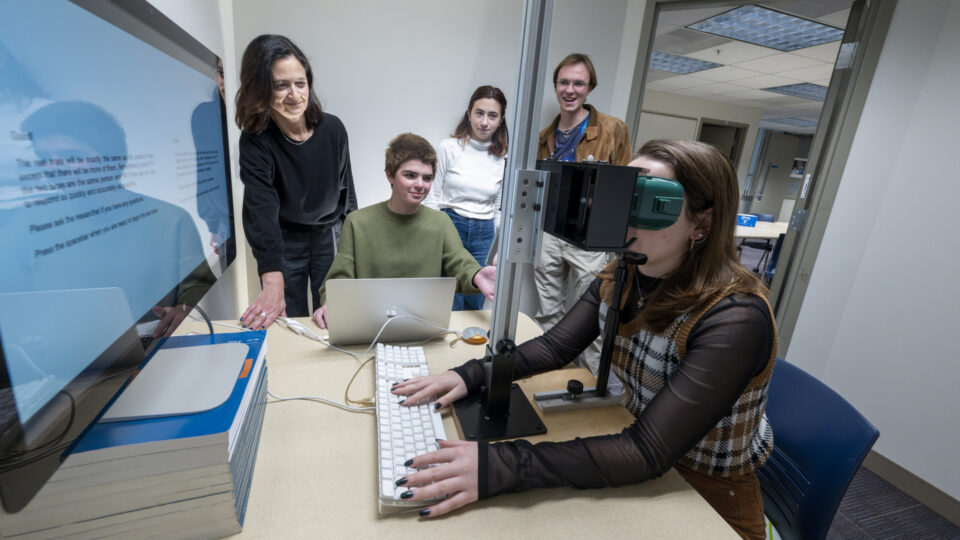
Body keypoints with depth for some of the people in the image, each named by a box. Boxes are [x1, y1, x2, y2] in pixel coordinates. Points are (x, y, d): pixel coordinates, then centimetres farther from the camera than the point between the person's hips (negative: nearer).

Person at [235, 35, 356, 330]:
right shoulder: (255, 141, -19)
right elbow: (261, 212, -31)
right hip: (282, 241, -1)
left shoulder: (332, 128, -12)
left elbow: (346, 189, 2)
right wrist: (273, 283, -42)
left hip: (329, 235, 2)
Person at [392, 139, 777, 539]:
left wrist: (500, 467, -42)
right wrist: (471, 375, -21)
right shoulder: (619, 279, -10)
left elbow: (648, 453, -33)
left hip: (707, 493, -4)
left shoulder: (734, 320, -30)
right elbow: (555, 346, -6)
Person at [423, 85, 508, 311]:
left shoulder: (502, 159, 6)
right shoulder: (449, 148, -2)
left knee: (474, 306, 10)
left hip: (484, 235, 3)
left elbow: (497, 208, 12)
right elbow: (432, 198, 0)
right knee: (449, 307, -1)